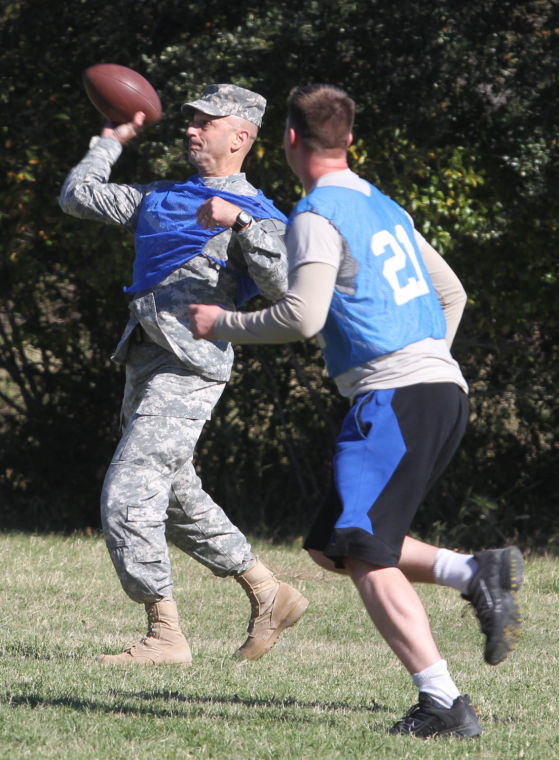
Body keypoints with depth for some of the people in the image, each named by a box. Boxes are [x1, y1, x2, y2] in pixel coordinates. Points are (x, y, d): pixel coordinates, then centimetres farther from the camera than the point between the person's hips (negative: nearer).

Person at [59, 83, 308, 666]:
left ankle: (165, 635, -9)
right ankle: (269, 596, 29)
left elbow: (282, 285, -18)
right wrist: (110, 142, 29)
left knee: (127, 497, -15)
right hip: (145, 366, 9)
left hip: (189, 369, -9)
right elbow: (77, 197, 25)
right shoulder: (159, 200, 20)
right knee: (176, 498, 17)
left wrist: (238, 221, -25)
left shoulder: (257, 214, -1)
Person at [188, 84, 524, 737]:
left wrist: (223, 326, -2)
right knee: (331, 546, 14)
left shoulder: (317, 216, -7)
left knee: (366, 557, -11)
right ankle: (475, 572, 1)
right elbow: (452, 293, 26)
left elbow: (303, 316, -17)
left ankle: (443, 703, -20)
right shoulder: (384, 207, 20)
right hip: (445, 393, 9)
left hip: (394, 395, -9)